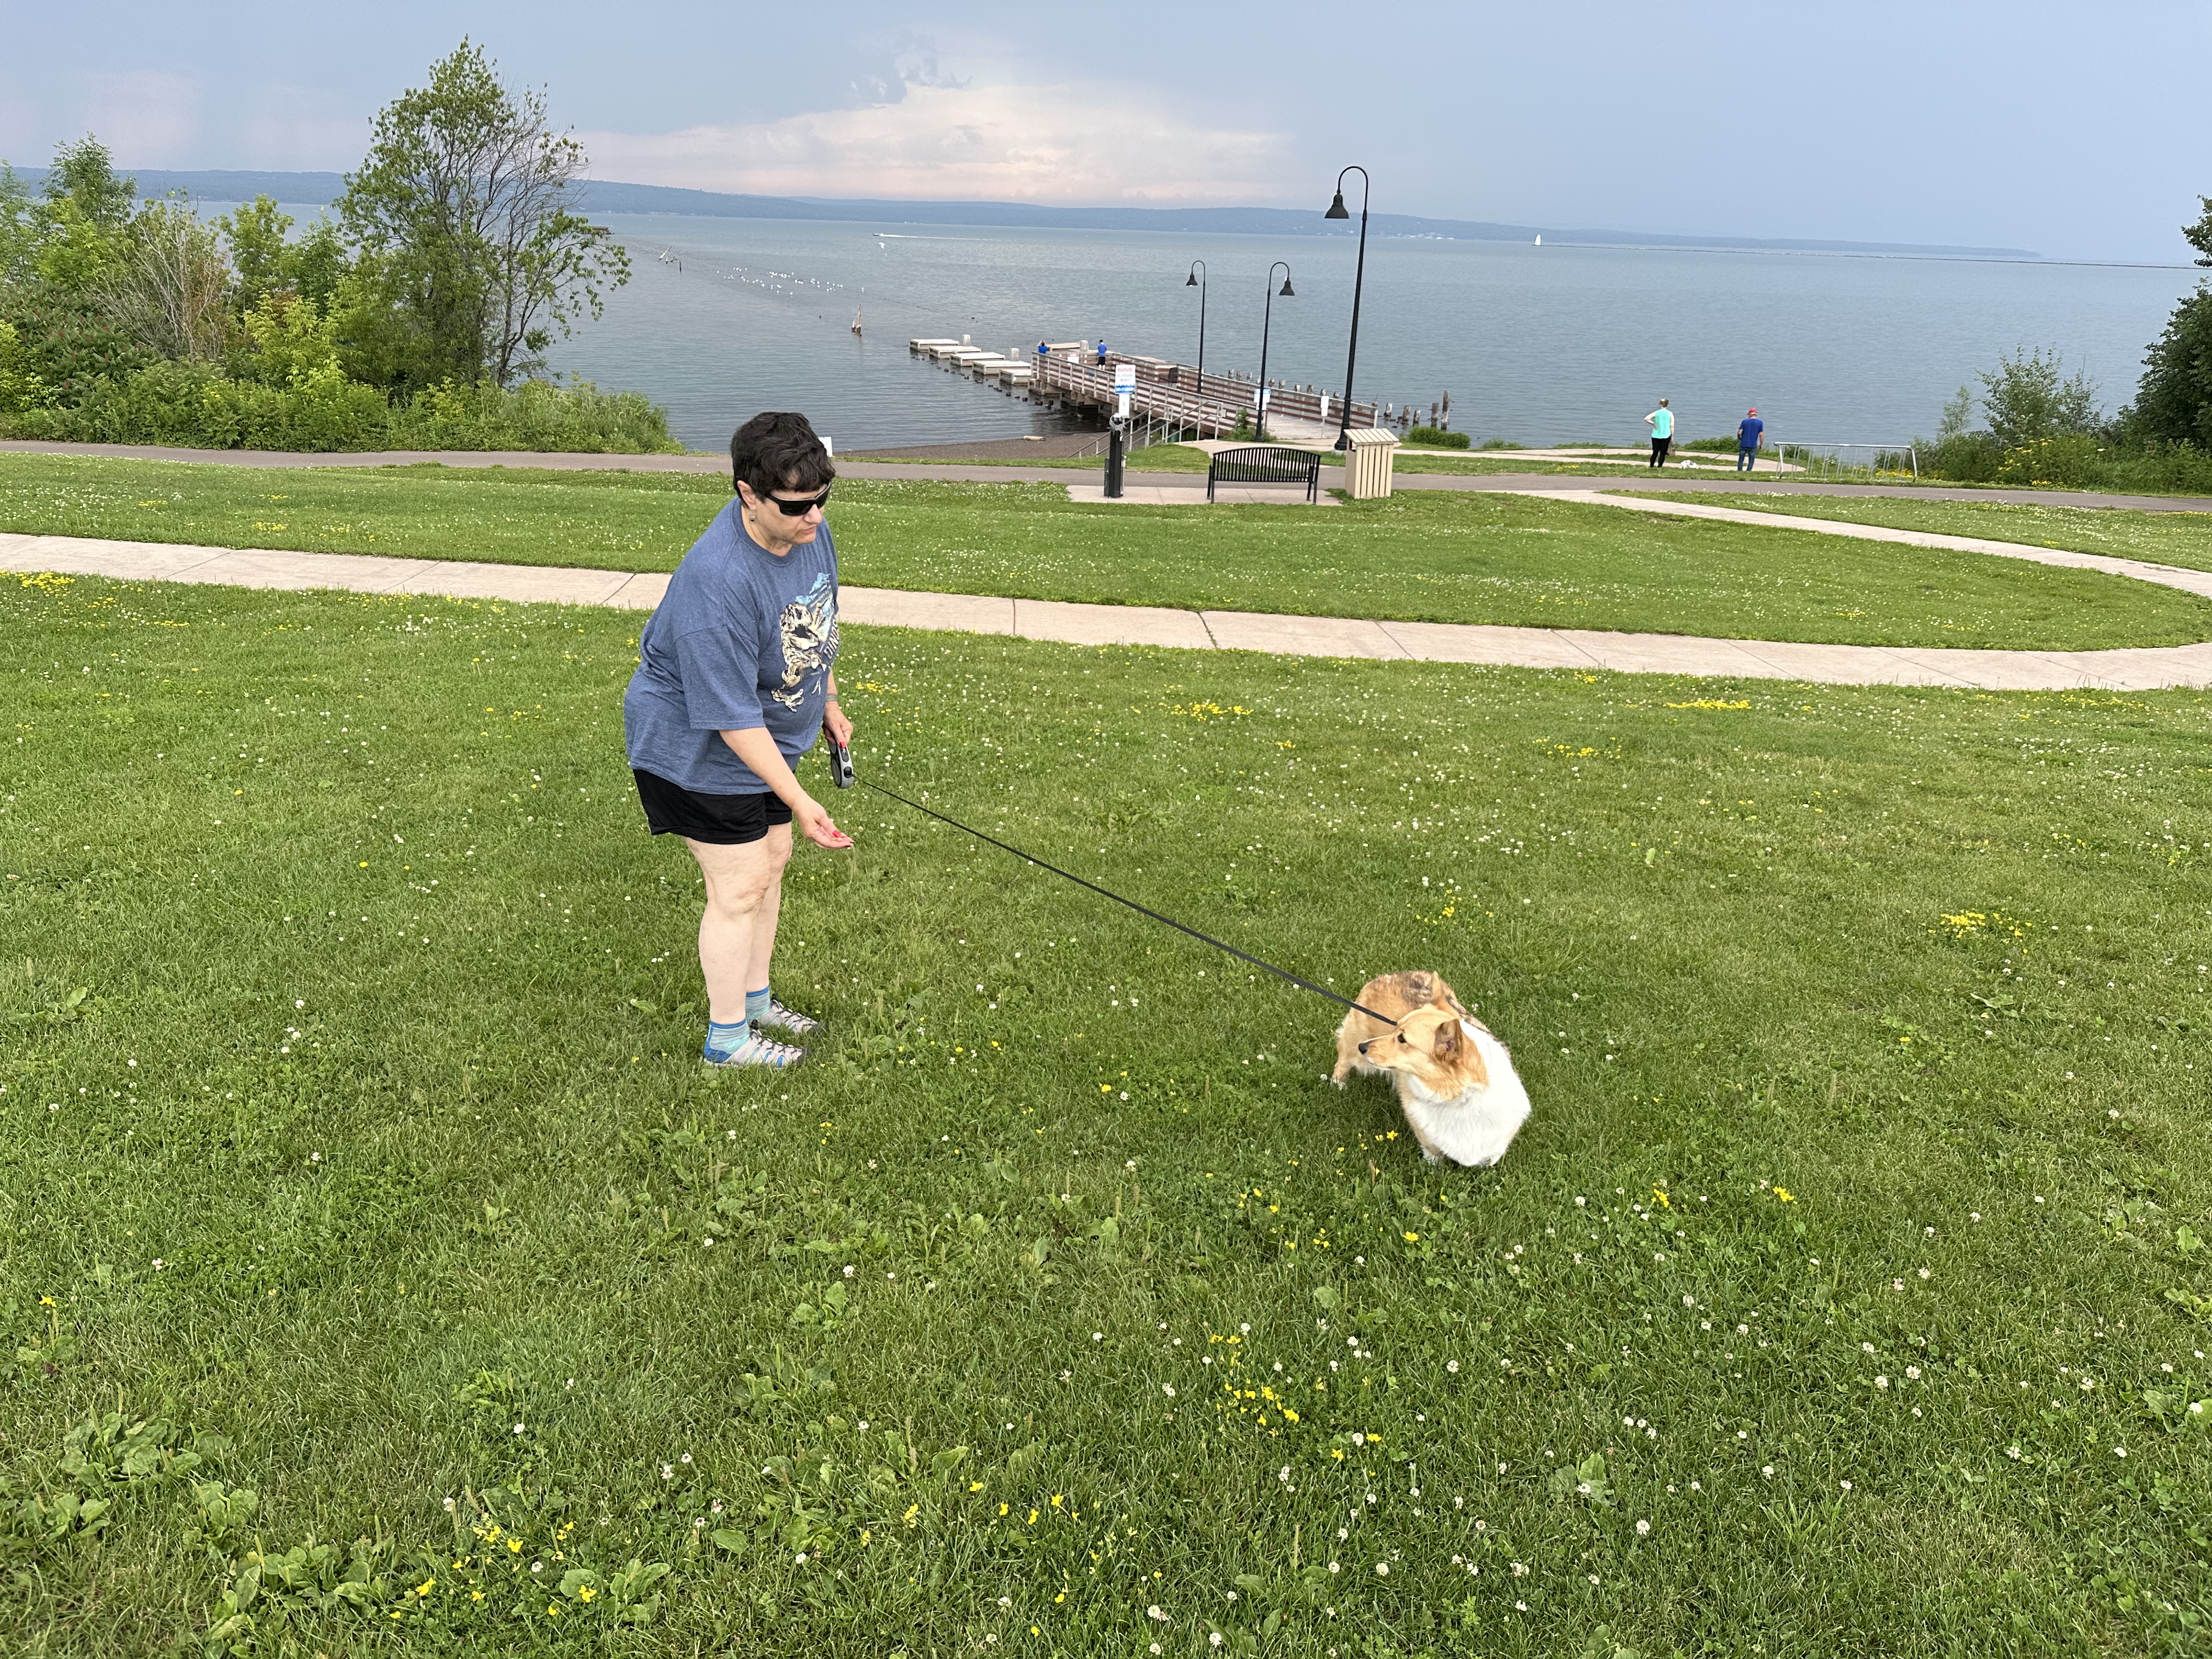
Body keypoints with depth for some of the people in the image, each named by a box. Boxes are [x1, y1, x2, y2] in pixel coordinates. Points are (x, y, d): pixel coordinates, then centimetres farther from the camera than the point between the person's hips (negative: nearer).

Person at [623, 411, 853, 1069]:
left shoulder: (808, 532, -11)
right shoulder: (717, 584, -37)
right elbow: (733, 717, -33)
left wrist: (829, 702, 16)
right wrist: (798, 800, -32)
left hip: (768, 734, 9)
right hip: (699, 749, -8)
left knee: (771, 861, 19)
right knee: (739, 889, 0)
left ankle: (755, 998, 40)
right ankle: (727, 1038, 20)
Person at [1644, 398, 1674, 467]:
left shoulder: (1656, 413, -1)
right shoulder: (1670, 414, 0)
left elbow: (1646, 419, -12)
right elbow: (1672, 426, -2)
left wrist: (1654, 424, -2)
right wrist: (1672, 436, 5)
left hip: (1656, 436, 1)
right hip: (1666, 436, -1)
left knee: (1655, 453, 11)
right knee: (1663, 453, 4)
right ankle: (1659, 467, -1)